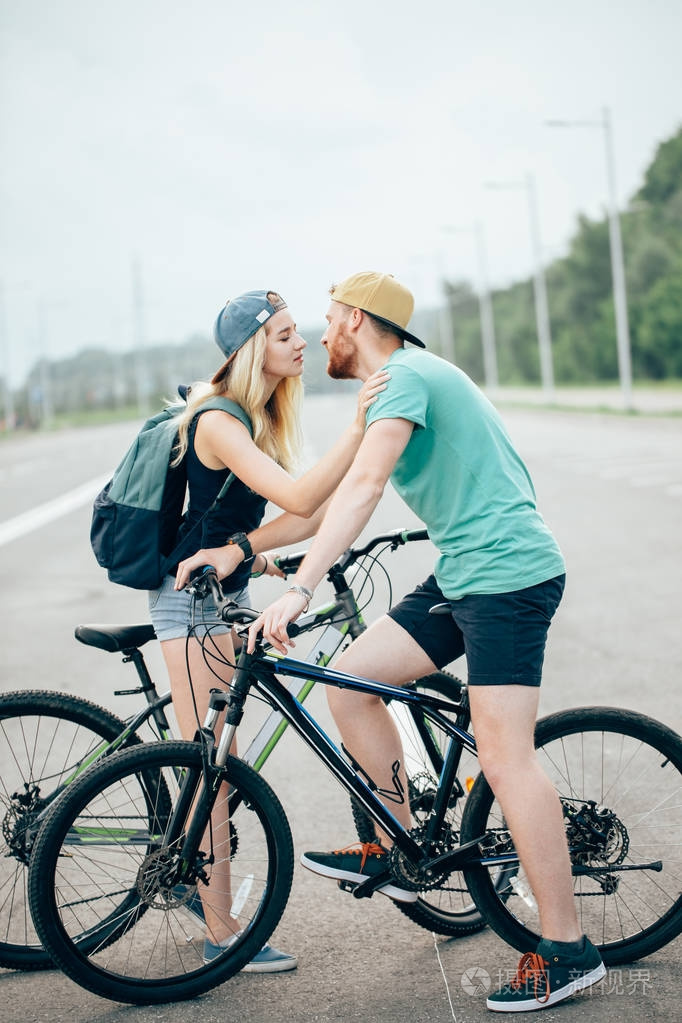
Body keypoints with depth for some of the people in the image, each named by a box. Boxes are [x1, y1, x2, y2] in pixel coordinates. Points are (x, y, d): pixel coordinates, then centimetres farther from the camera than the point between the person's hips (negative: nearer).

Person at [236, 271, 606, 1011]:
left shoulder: (404, 376, -12)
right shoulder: (403, 382, 20)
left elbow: (363, 485, -26)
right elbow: (330, 496, 22)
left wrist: (300, 588, -32)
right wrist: (238, 546, 19)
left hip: (507, 575, -10)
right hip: (460, 576, 10)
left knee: (503, 755, -11)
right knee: (350, 681, 4)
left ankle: (567, 950, -3)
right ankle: (400, 848, 17)